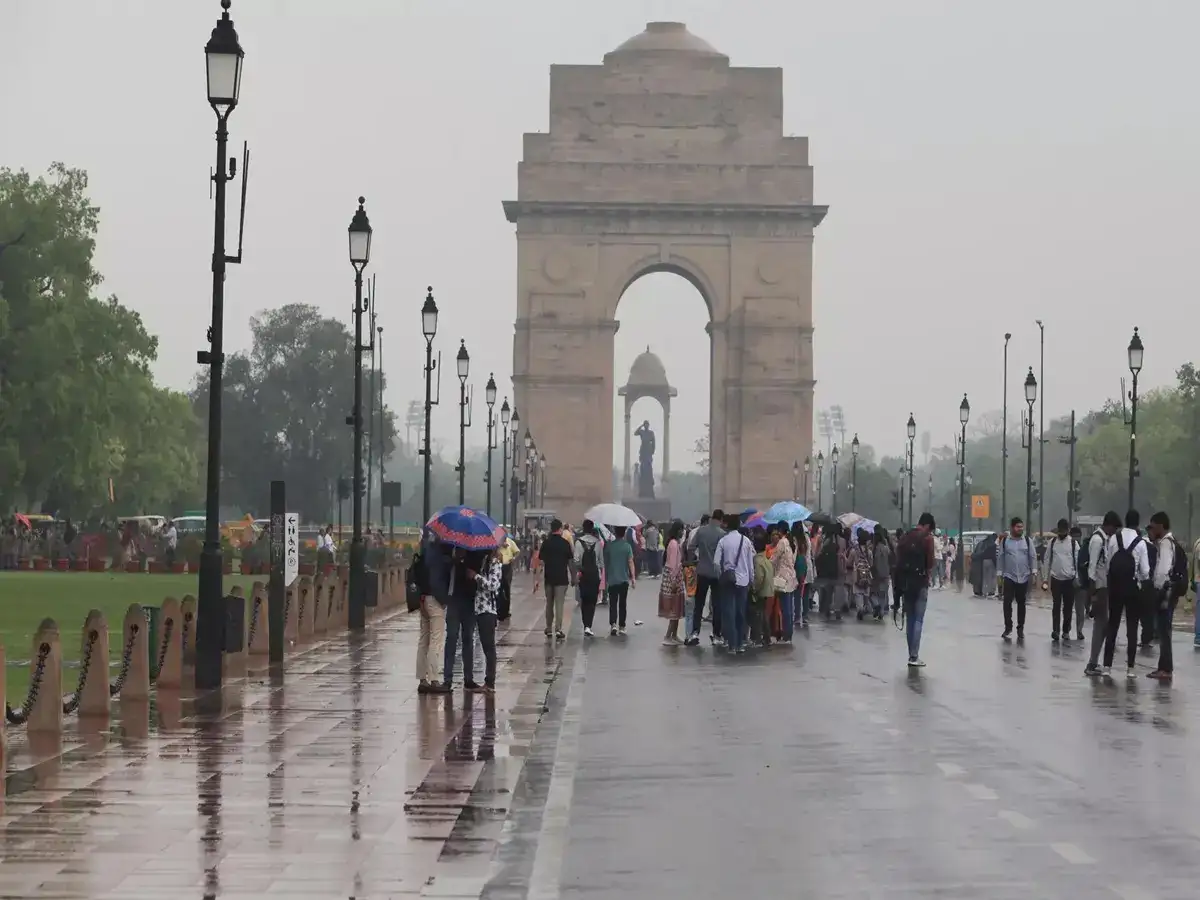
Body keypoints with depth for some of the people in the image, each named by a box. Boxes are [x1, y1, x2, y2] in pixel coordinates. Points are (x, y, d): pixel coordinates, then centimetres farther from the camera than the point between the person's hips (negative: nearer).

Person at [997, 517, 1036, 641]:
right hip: (1009, 576, -1)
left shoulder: (1027, 540, 1)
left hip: (1024, 577, 1)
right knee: (1007, 602, -8)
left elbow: (1033, 556, 3)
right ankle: (1008, 628, 1)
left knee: (1021, 603, 9)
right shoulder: (1005, 540, -1)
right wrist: (1000, 572, 1)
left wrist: (1033, 571, -4)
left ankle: (1020, 629, 17)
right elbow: (1000, 557, 2)